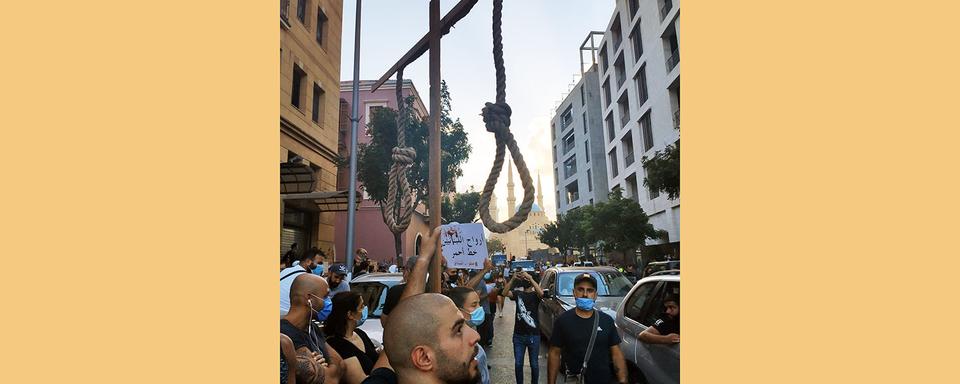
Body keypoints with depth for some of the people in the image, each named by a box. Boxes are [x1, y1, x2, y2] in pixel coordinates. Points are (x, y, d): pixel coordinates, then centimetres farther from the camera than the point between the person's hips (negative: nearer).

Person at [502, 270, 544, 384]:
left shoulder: (535, 294, -1)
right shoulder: (518, 293, 4)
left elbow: (541, 293, -26)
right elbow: (504, 293, -15)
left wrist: (530, 278, -33)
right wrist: (513, 279, -26)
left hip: (533, 335, -2)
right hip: (518, 335, 2)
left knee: (534, 364, 9)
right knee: (518, 364, 8)